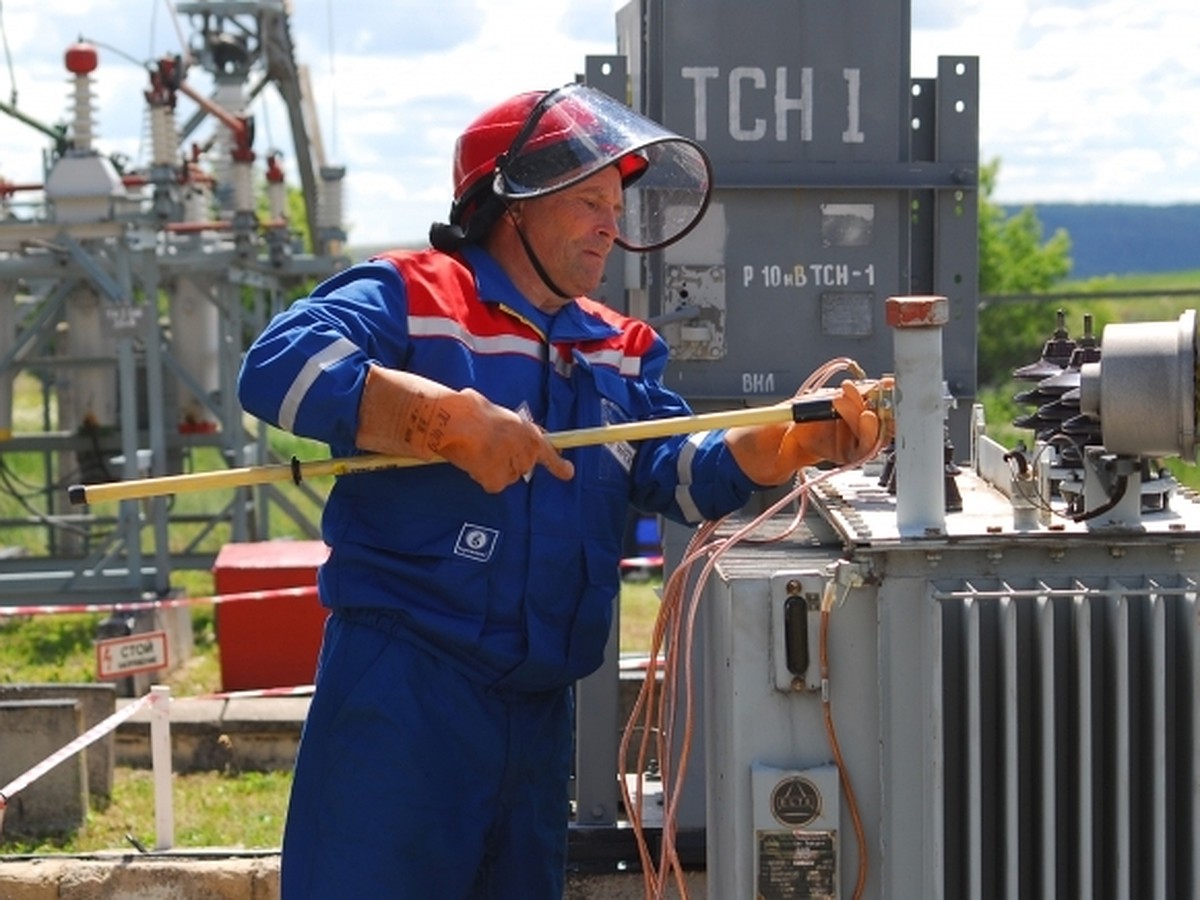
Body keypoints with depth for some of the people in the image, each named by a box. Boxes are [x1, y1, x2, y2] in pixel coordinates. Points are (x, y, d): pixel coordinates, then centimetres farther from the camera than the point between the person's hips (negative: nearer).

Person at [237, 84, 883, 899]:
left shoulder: (621, 351, 17)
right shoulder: (407, 297, -5)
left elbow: (681, 476, 4)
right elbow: (281, 365, -22)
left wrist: (791, 444, -17)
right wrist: (455, 419, -31)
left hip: (539, 703, 8)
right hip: (403, 686, -7)